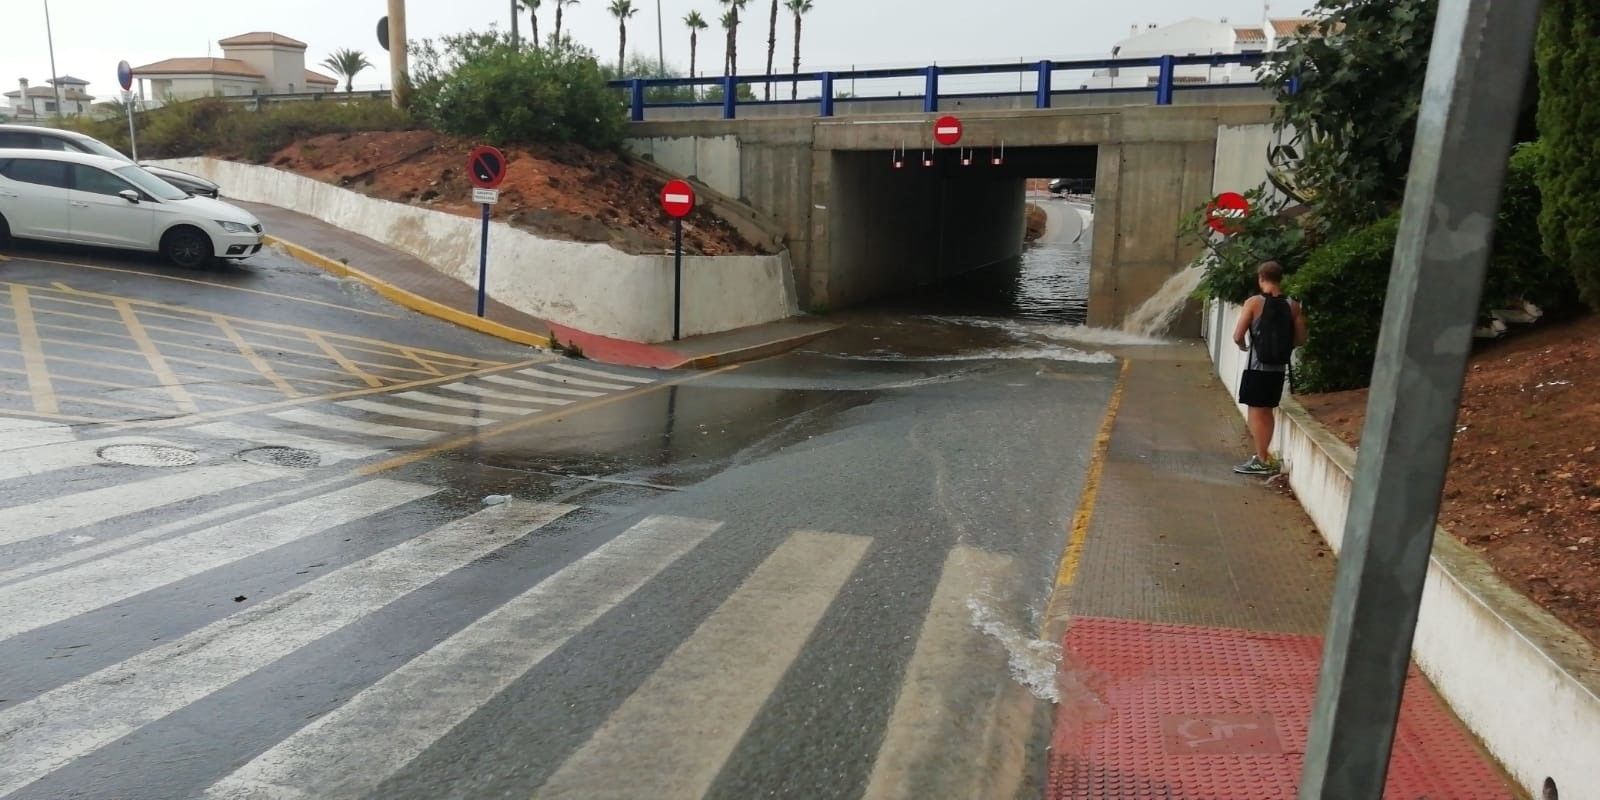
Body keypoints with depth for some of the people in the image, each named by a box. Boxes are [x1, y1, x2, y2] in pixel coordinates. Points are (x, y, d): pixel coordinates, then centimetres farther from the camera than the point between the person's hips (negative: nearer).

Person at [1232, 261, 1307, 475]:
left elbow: (1237, 336, -13)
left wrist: (1244, 346, 8)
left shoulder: (1254, 302, -11)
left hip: (1257, 366, -5)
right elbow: (1300, 339, 4)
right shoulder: (1293, 306, 2)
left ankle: (1261, 461, 3)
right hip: (1278, 367, 5)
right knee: (1266, 411, 16)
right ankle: (1263, 456, 24)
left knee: (1256, 411, 2)